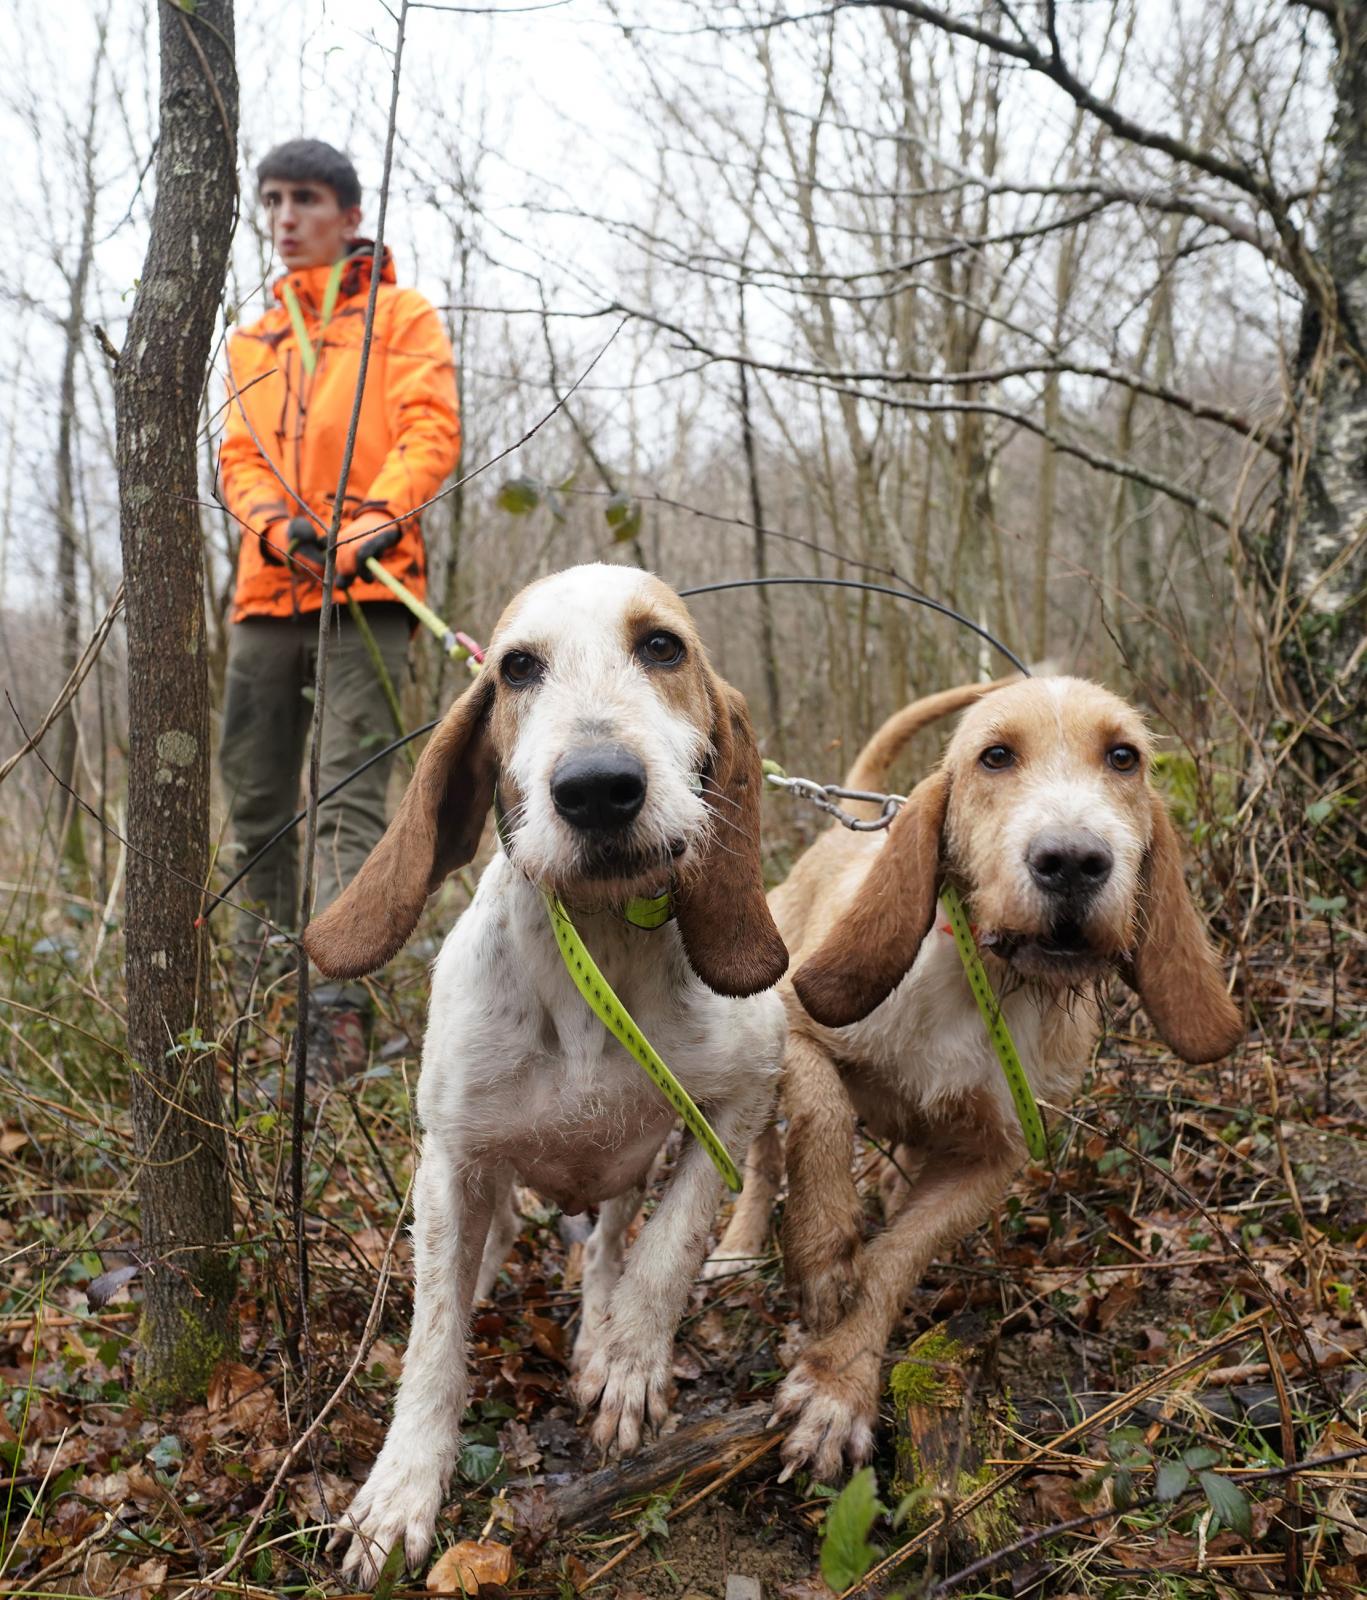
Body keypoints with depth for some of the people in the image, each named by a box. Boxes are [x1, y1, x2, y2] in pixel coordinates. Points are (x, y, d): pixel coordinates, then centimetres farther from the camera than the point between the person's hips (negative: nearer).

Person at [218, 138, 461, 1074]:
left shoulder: (403, 317, 10)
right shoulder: (253, 342, 24)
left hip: (367, 590, -5)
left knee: (350, 793, -15)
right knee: (257, 801, 7)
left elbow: (432, 431, -4)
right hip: (268, 593, 6)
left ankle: (339, 1000, -22)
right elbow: (239, 459, 13)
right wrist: (278, 525, -10)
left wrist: (377, 520, -22)